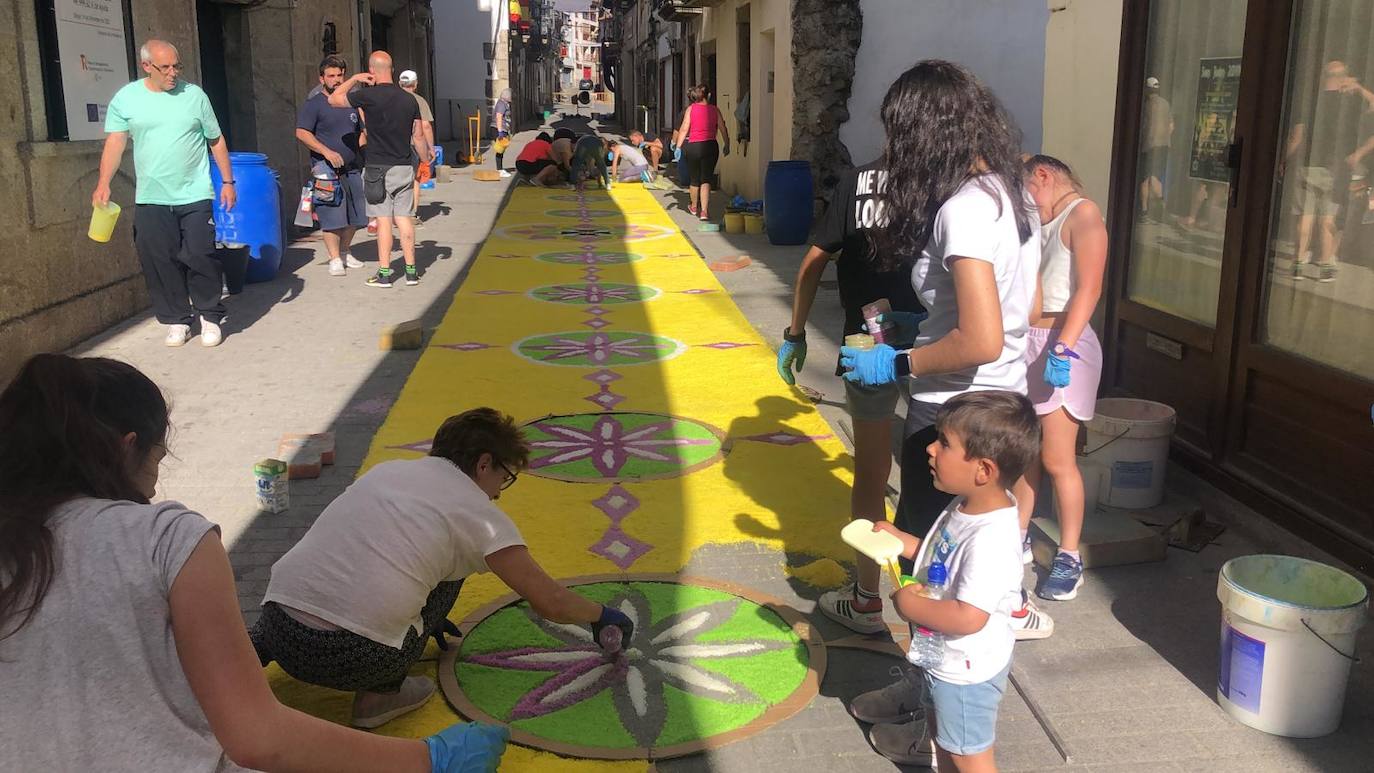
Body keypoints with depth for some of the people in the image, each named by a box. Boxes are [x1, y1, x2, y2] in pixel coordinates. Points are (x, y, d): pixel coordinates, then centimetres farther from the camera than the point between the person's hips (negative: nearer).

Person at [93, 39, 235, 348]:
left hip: (195, 196, -1)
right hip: (151, 199, 1)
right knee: (159, 262, 4)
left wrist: (228, 181, 6)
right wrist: (103, 183, -14)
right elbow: (115, 143, -2)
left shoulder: (194, 95, 3)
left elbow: (216, 140, 8)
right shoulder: (125, 98, 3)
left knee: (200, 257, -2)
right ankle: (177, 320, 17)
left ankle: (210, 317, 13)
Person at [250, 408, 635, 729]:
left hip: (279, 629, 6)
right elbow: (551, 603, 4)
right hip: (357, 658, -5)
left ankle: (253, 648, 17)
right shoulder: (479, 512, 3)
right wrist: (601, 614, 24)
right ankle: (380, 693, 6)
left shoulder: (386, 469, 20)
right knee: (450, 566, 16)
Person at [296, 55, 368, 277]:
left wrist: (360, 152, 7)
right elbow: (302, 133, -12)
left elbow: (360, 132, 25)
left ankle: (345, 253, 27)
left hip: (352, 168, 6)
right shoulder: (313, 105, -3)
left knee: (353, 216, 10)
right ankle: (335, 260, -2)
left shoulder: (350, 103, 16)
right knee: (332, 216, -8)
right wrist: (327, 152, -22)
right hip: (327, 169, -6)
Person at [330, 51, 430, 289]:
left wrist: (355, 78, 9)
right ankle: (411, 271, 9)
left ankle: (384, 273, 1)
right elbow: (419, 137, 8)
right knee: (404, 218, 8)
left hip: (379, 169, -4)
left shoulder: (369, 96, -11)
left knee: (383, 220, -1)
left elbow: (333, 99, 1)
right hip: (404, 168, 4)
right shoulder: (409, 99, 4)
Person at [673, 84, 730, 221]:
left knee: (694, 179, 17)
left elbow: (684, 129, -5)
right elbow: (723, 129, 4)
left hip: (693, 147, 0)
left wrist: (678, 146, -1)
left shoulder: (691, 108, -2)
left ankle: (694, 207, 37)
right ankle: (704, 211, -11)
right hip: (711, 146, 0)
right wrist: (726, 145, 17)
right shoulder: (714, 109, 1)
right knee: (706, 180, 3)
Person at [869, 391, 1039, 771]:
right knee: (941, 731, 32)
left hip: (966, 671, -9)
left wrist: (910, 605, -27)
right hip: (944, 658, 9)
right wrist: (902, 541, -1)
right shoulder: (968, 506, -7)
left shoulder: (990, 540, -37)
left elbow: (968, 618, -38)